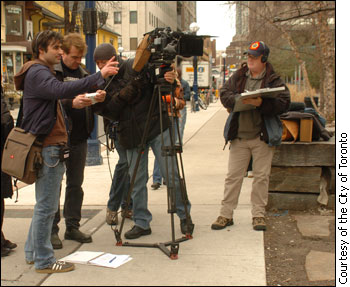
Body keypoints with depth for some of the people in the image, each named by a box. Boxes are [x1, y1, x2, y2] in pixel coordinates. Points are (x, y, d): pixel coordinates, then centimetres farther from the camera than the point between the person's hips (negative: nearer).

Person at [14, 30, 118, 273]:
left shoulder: (43, 72, 21)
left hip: (52, 147, 11)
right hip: (47, 148, -11)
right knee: (47, 206, -4)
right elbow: (62, 90, -32)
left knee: (46, 204, 16)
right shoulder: (37, 73, -12)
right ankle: (43, 260, 5)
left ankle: (33, 252, 27)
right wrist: (99, 76, -35)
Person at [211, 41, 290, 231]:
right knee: (233, 176, 5)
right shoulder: (238, 77, 9)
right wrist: (238, 100, -19)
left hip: (262, 137, -2)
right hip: (239, 137, 2)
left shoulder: (274, 80, -1)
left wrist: (261, 103, -25)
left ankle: (258, 215, 17)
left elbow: (284, 103, -11)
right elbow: (224, 94, 1)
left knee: (261, 176, 5)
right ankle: (226, 214, 13)